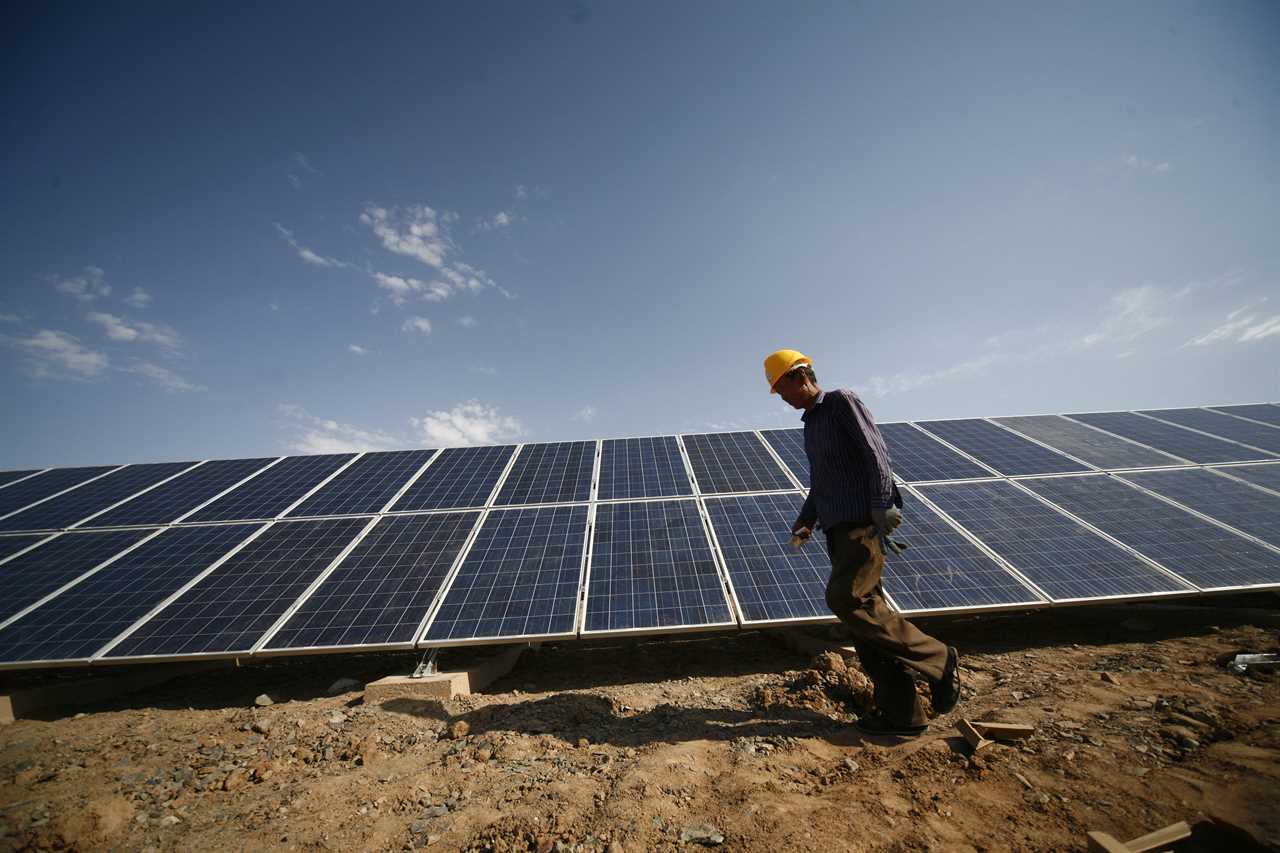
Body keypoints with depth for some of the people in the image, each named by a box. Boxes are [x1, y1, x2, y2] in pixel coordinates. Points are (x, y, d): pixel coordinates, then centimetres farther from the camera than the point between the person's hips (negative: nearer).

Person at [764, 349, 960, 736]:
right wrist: (805, 520, 14)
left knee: (844, 599, -19)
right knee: (864, 612, 5)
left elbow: (874, 451, -12)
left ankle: (937, 658, -1)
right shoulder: (810, 424, 22)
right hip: (839, 529, 9)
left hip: (864, 523, -8)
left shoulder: (841, 401, -1)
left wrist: (882, 504, -21)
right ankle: (901, 713, 13)